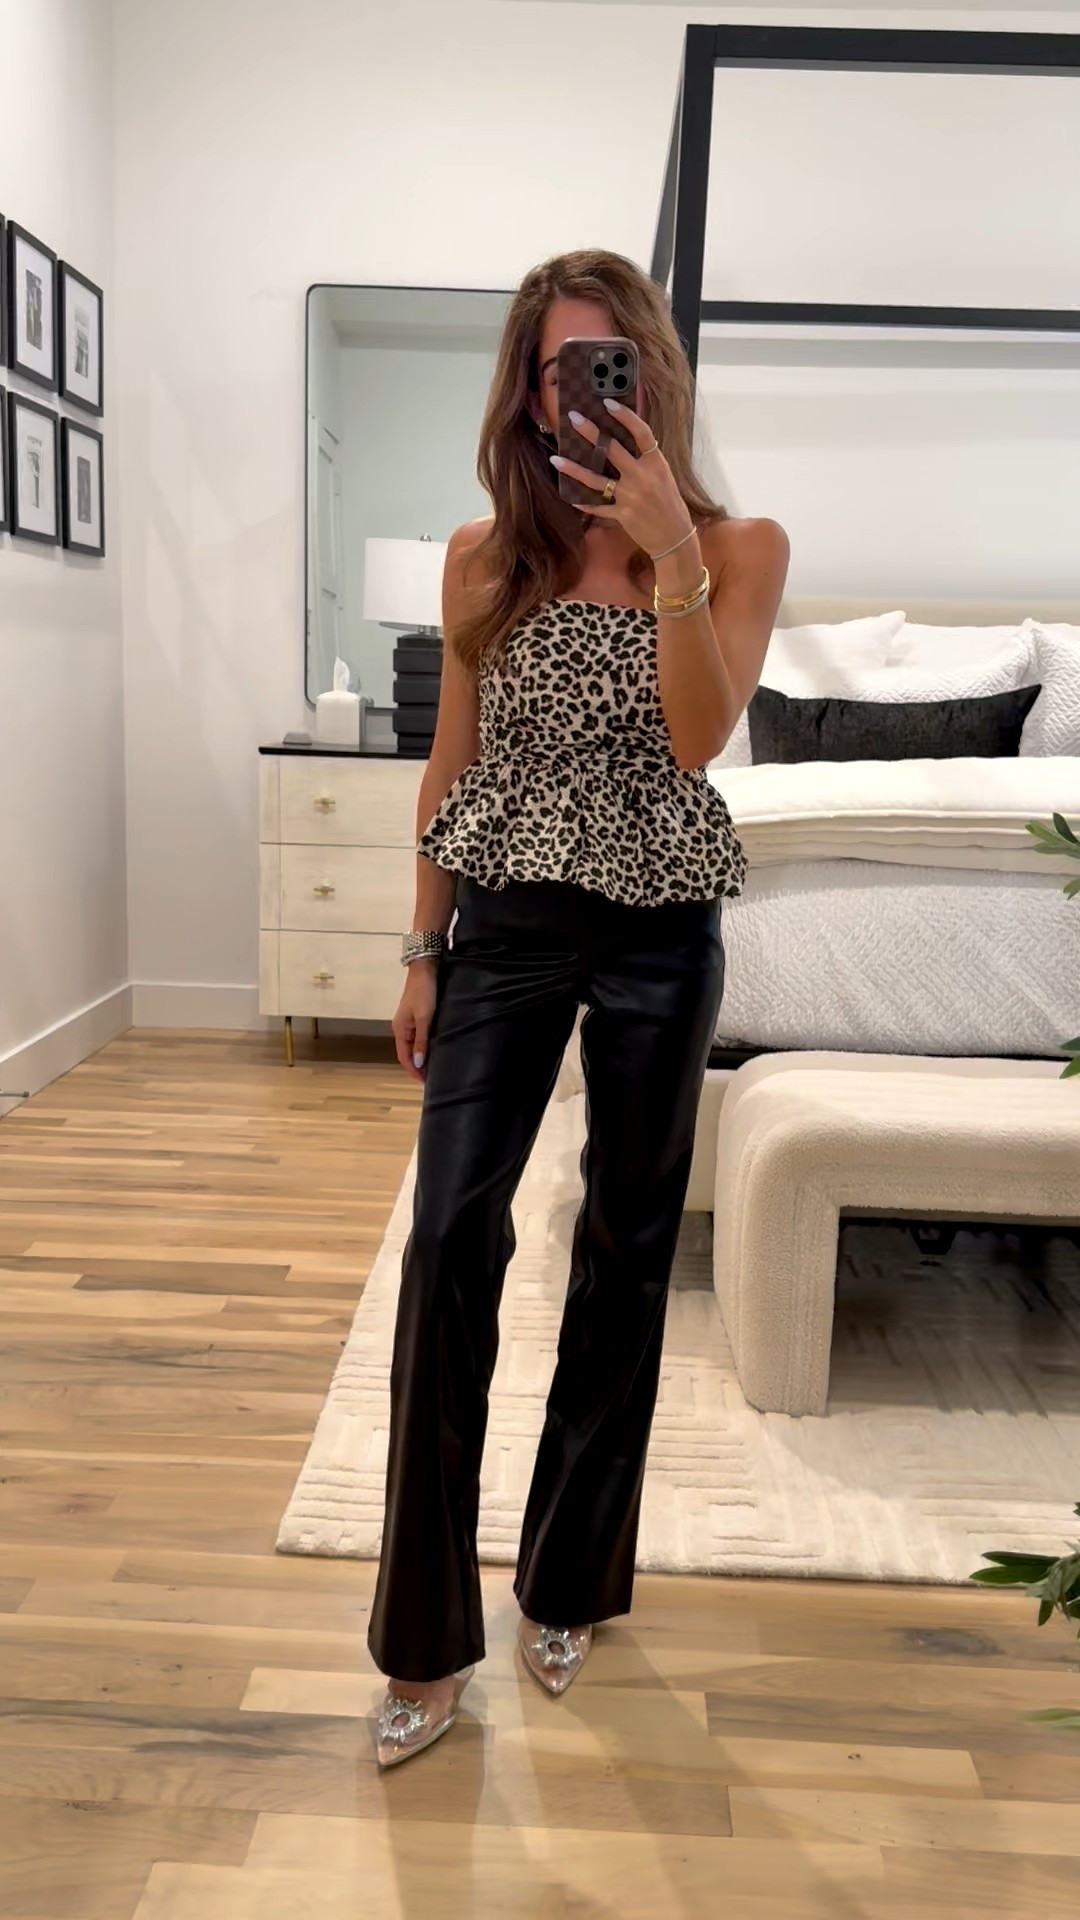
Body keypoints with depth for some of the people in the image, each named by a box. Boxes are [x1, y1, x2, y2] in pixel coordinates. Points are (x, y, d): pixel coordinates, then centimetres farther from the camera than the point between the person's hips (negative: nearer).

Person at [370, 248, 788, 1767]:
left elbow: (699, 734, -14)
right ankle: (426, 1639, 7)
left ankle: (568, 1582, 29)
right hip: (504, 924, 1)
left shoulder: (742, 547, 1)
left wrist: (669, 544, -22)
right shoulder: (485, 555, 5)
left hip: (660, 936, 0)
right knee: (448, 1245, -8)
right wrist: (423, 950, 6)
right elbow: (452, 763, 7)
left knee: (627, 1253, 8)